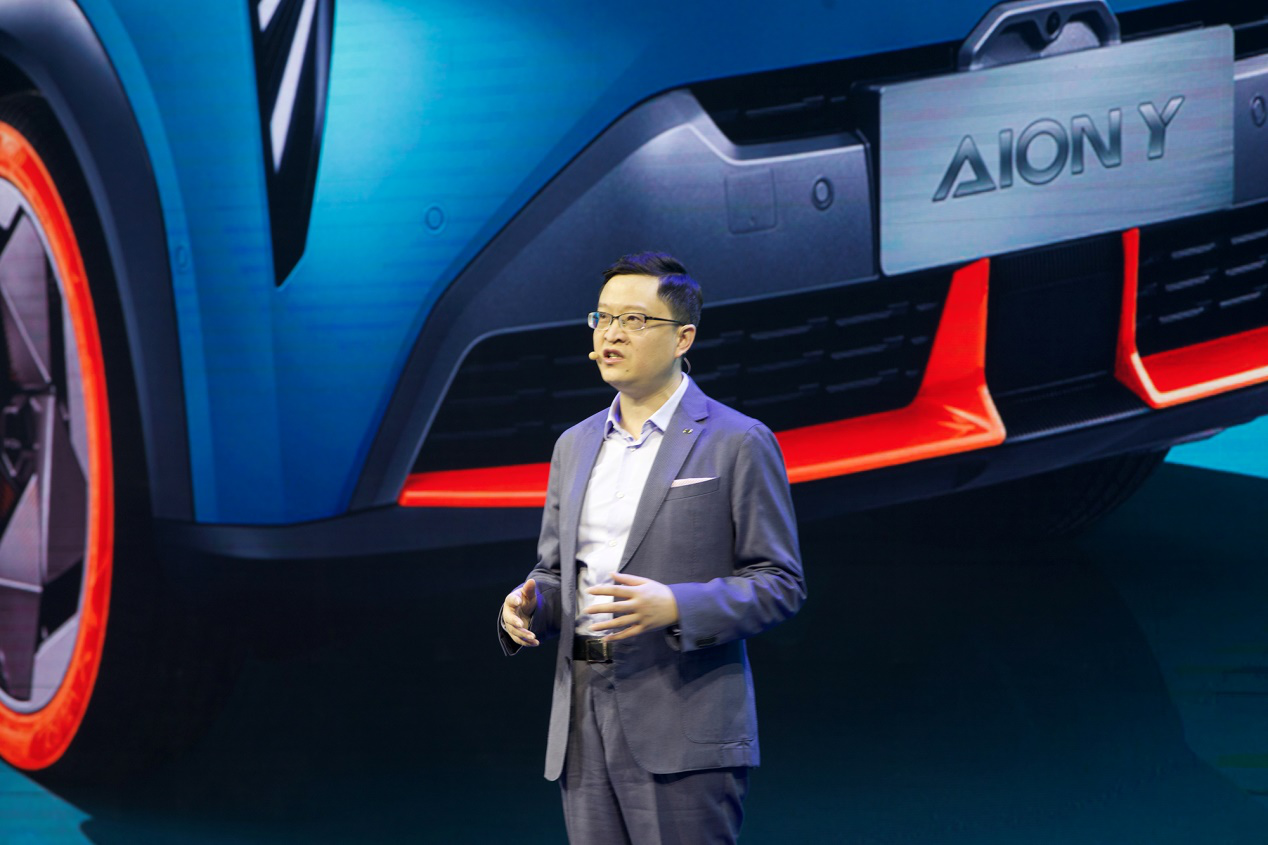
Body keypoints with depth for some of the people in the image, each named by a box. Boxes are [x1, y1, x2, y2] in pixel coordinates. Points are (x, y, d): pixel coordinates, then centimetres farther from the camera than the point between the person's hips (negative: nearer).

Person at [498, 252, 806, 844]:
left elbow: (780, 584, -5)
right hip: (585, 727, 6)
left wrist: (675, 606, -20)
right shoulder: (575, 445, 18)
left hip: (683, 733, -6)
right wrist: (527, 605, -1)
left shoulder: (738, 443, -3)